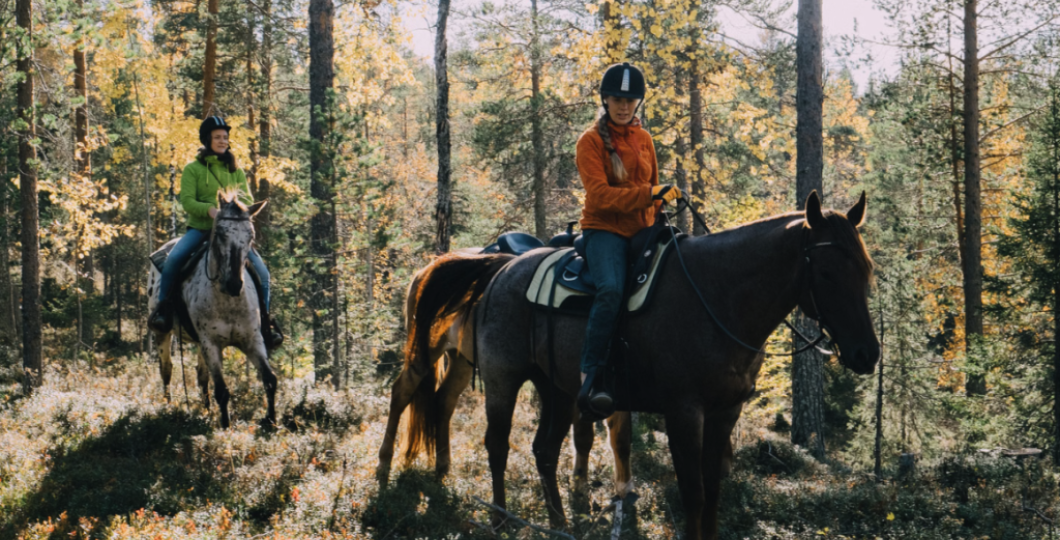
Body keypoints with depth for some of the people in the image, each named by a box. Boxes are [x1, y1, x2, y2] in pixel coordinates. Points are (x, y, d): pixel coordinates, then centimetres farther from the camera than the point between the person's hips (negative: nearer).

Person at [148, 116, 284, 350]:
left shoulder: (235, 170, 14)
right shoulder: (193, 169, 4)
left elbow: (248, 200, 6)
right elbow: (187, 201, -7)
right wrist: (209, 209, -26)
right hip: (200, 228, -2)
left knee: (261, 272, -13)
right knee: (173, 259, -30)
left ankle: (265, 323, 4)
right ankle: (162, 309, -13)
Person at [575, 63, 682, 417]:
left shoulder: (644, 140, 18)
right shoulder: (591, 142, -1)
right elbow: (599, 195, -13)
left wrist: (660, 202, 7)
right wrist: (648, 194, -22)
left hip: (641, 231, 6)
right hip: (604, 231, -6)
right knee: (611, 289, -33)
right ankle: (590, 377, -35)